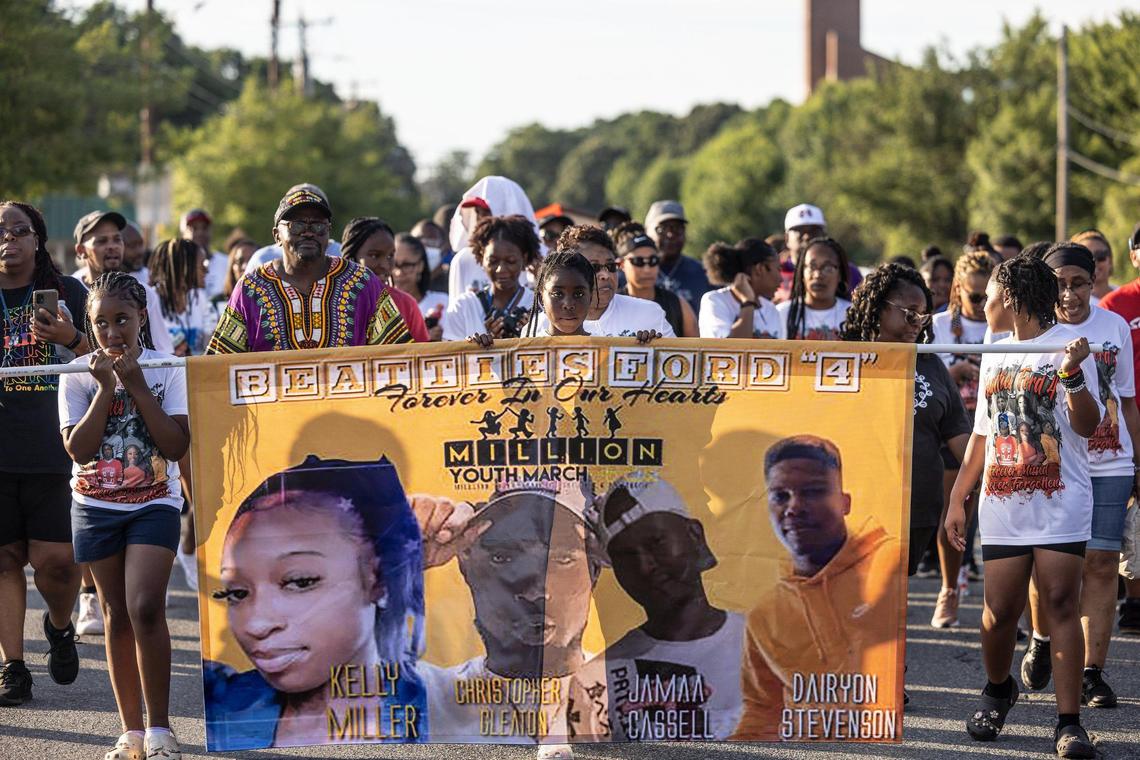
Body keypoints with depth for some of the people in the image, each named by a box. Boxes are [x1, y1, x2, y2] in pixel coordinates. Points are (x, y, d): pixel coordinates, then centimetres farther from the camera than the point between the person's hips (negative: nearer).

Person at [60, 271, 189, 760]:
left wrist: (136, 385, -17)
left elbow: (177, 446, -13)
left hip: (154, 503, -2)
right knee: (117, 614, 7)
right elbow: (79, 449, -13)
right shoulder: (78, 375, -3)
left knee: (145, 608, -17)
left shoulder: (167, 370, -4)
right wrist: (106, 388, -18)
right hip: (96, 505, 2)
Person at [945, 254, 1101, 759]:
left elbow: (1087, 425, -13)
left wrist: (1072, 376, -29)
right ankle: (998, 690, 30)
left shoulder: (1067, 347, -4)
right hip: (1002, 504, 5)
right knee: (1000, 609, 3)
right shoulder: (995, 355, 17)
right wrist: (957, 498, 20)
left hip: (1060, 503, -5)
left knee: (1060, 604, -10)